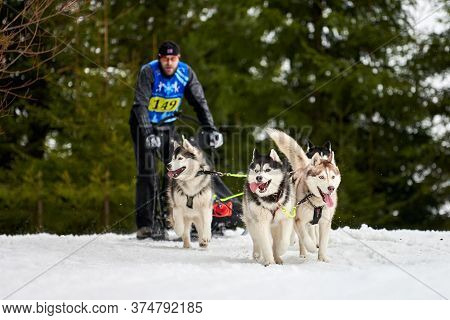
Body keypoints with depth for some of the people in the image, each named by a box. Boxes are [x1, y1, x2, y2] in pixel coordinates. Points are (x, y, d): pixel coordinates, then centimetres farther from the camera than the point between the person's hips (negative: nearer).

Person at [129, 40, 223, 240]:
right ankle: (145, 225, -13)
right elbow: (140, 105, -29)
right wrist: (149, 134, -41)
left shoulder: (186, 74, -12)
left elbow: (199, 102, -9)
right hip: (144, 124, -4)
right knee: (147, 172, -12)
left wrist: (210, 129, -20)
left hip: (167, 124, 4)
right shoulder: (148, 72, -22)